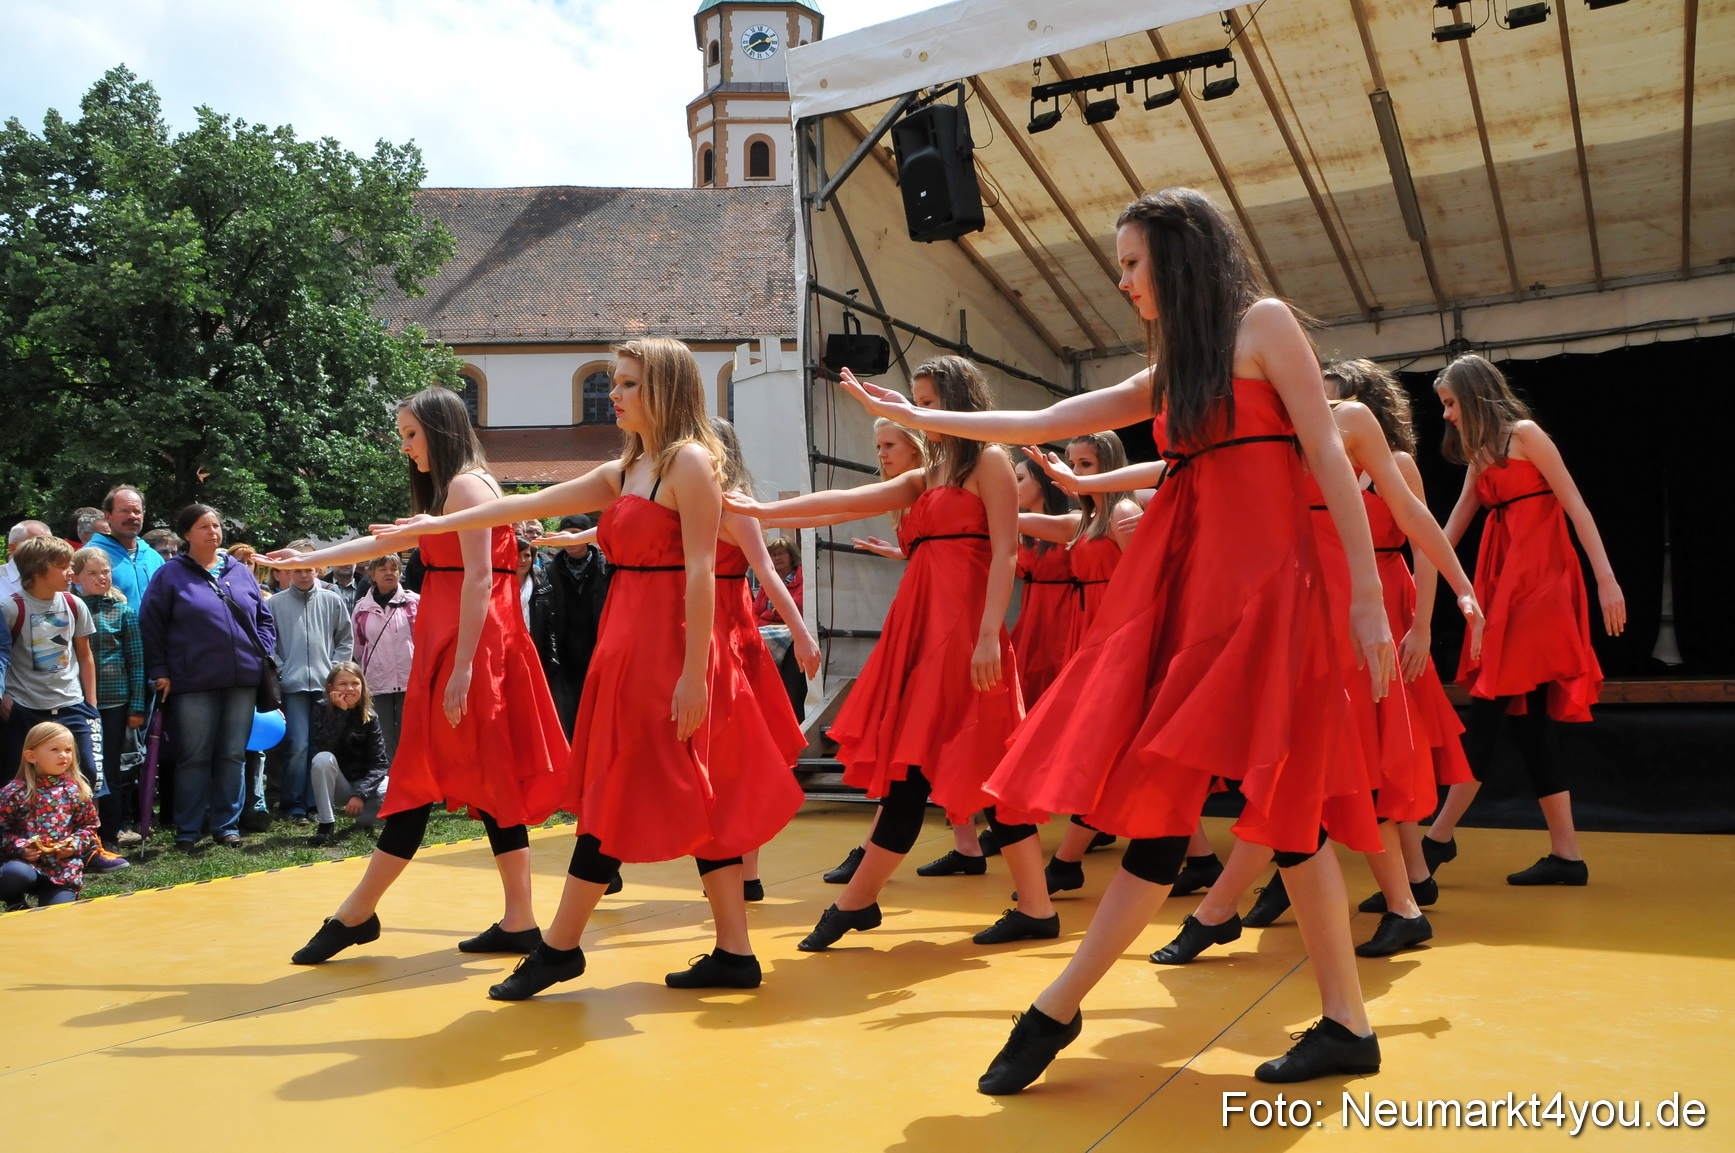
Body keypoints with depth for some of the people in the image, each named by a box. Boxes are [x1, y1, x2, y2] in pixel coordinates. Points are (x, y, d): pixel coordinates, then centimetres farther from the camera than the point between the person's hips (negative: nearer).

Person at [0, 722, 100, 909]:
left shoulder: (75, 790, 5)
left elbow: (89, 826, 10)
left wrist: (75, 844, -8)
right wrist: (20, 848, -16)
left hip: (63, 867, 2)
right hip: (25, 862, -1)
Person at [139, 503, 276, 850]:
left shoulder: (240, 572, 11)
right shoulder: (171, 575, 1)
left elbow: (264, 618, 17)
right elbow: (151, 626, 0)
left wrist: (263, 653, 5)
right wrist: (159, 672, -5)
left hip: (242, 680, 3)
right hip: (193, 683, -3)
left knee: (233, 756, 8)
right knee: (194, 759, 3)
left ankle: (227, 825, 17)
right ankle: (187, 831, 13)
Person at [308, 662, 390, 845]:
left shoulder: (370, 717, -8)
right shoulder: (322, 709, -8)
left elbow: (378, 763, -13)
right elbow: (323, 748, -25)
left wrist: (360, 794, -27)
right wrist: (340, 712, -27)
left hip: (364, 781, 0)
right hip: (335, 785, 0)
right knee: (323, 759, -32)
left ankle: (363, 819, 3)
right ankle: (326, 825, -22)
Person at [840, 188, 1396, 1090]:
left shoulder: (1262, 323, 3)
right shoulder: (1165, 375, 22)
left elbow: (1328, 458, -3)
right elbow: (1041, 425, 23)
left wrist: (1367, 595, -9)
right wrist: (918, 417, 22)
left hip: (1258, 583, -7)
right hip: (1180, 584, 7)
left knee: (1171, 794, -12)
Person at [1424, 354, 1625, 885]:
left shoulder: (1523, 434, -2)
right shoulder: (1480, 455, 20)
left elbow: (1575, 506, -8)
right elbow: (1452, 530, 21)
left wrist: (1606, 579, -15)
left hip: (1538, 581, -8)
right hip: (1504, 583, 8)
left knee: (1487, 712, -9)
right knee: (1523, 722, 4)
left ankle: (1439, 837, -6)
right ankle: (1566, 855, 8)